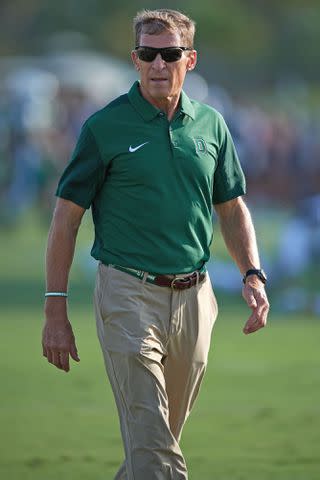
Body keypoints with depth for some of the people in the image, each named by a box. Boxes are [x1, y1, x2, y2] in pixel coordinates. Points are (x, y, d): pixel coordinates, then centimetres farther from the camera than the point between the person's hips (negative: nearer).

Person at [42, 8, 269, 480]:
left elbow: (233, 209, 18)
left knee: (162, 436, 14)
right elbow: (67, 217, -2)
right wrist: (56, 312, -6)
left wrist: (253, 275, 2)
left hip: (193, 298, 5)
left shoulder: (210, 125, 9)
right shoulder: (106, 127, -4)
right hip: (129, 296, -5)